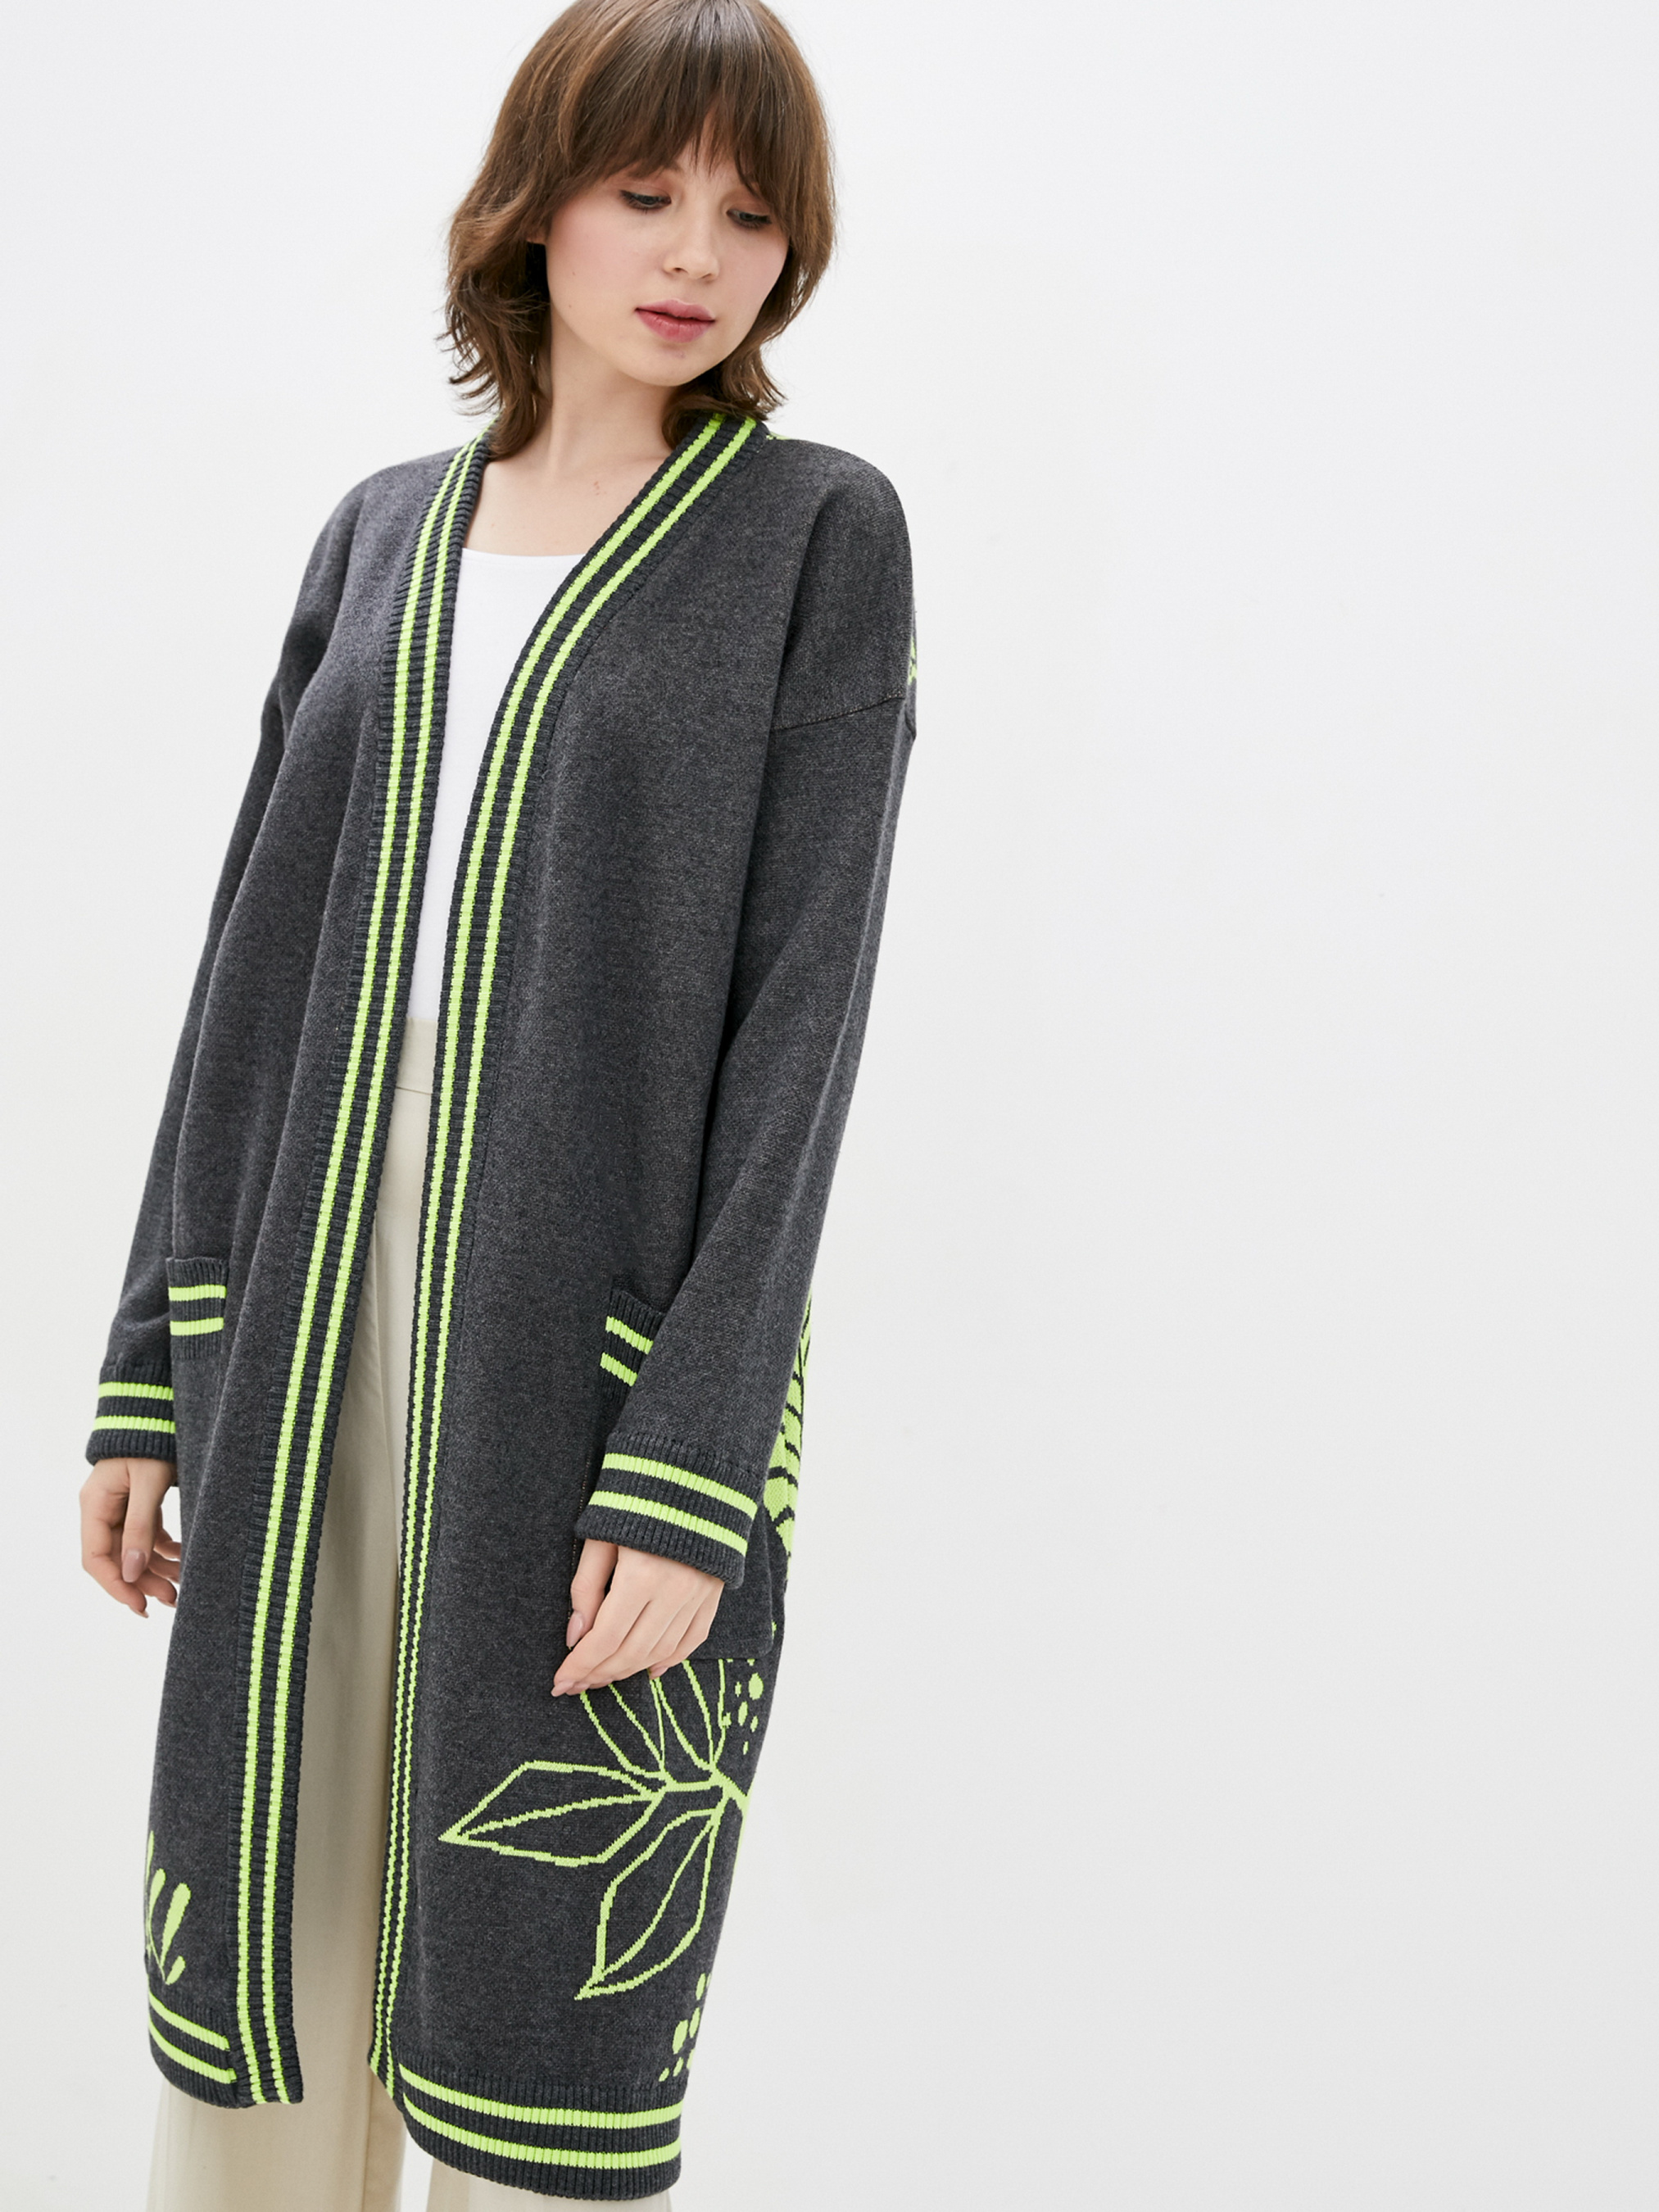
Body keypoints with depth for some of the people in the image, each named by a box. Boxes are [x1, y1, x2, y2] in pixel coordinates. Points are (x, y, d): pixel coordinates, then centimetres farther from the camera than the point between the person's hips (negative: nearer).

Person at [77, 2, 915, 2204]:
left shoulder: (818, 536, 0)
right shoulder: (384, 535, 12)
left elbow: (801, 1010, -8)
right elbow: (256, 966, 13)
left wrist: (696, 1475, -15)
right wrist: (156, 1374, 10)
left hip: (606, 1348, -4)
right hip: (317, 1353, 4)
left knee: (540, 2016, 2)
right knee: (252, 1970, 10)